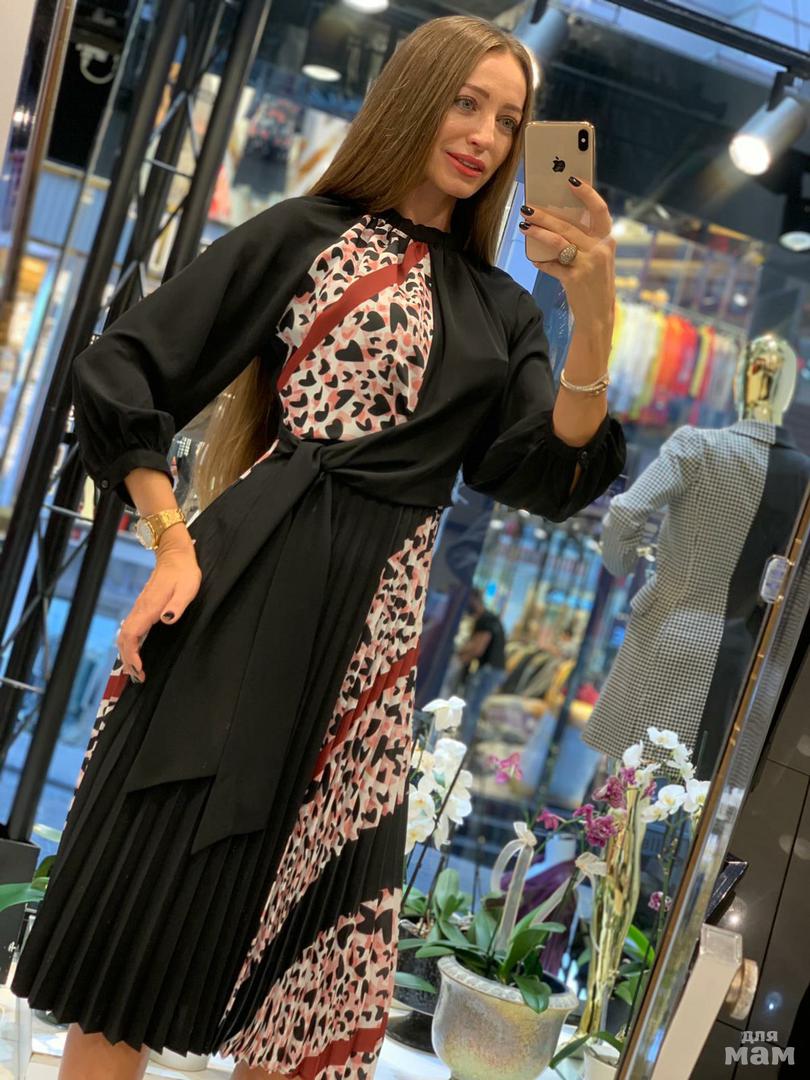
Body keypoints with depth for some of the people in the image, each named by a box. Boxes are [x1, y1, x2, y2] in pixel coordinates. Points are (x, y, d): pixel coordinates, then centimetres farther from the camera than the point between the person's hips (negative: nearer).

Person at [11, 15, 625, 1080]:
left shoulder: (500, 312, 16)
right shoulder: (305, 232, 5)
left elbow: (549, 475, 1)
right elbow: (125, 373, 1)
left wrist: (595, 319, -11)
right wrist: (174, 542, -8)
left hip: (372, 619, 4)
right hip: (245, 587, -3)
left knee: (304, 901, 8)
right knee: (150, 869, -1)